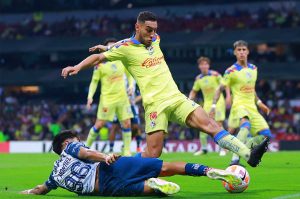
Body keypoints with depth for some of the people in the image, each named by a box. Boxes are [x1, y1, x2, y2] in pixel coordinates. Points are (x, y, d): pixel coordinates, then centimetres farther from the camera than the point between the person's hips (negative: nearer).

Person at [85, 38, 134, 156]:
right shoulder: (100, 64, -7)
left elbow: (129, 74, 18)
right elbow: (94, 81, -1)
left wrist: (131, 85, 0)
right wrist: (90, 96, -10)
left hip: (122, 97, 4)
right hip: (107, 98, -4)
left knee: (127, 124, -1)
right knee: (99, 124, -5)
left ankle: (127, 151, 7)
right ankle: (87, 147, 12)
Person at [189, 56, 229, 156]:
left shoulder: (215, 74, -8)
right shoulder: (198, 79, 5)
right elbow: (194, 91, 17)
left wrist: (228, 96, -17)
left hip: (218, 101, -4)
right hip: (207, 102, 4)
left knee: (219, 124, -9)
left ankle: (222, 149, -3)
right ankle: (203, 149, 8)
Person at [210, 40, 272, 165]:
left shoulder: (253, 68, 13)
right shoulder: (231, 71, -5)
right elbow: (220, 89, 0)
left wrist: (259, 103, 25)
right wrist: (214, 106, -9)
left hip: (252, 107, 7)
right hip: (239, 106, -7)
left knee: (266, 135, -3)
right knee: (246, 125, -37)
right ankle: (235, 158, -43)